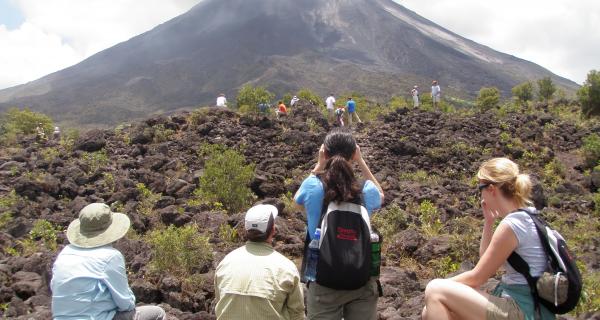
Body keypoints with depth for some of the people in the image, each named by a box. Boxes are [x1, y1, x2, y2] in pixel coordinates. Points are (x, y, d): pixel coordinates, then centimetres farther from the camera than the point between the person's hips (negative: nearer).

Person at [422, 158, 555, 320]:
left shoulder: (511, 224, -19)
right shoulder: (524, 217, 10)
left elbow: (477, 277, -13)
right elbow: (487, 267, 16)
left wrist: (441, 286, 2)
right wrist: (488, 221, 9)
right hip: (519, 307, 9)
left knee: (435, 291, -14)